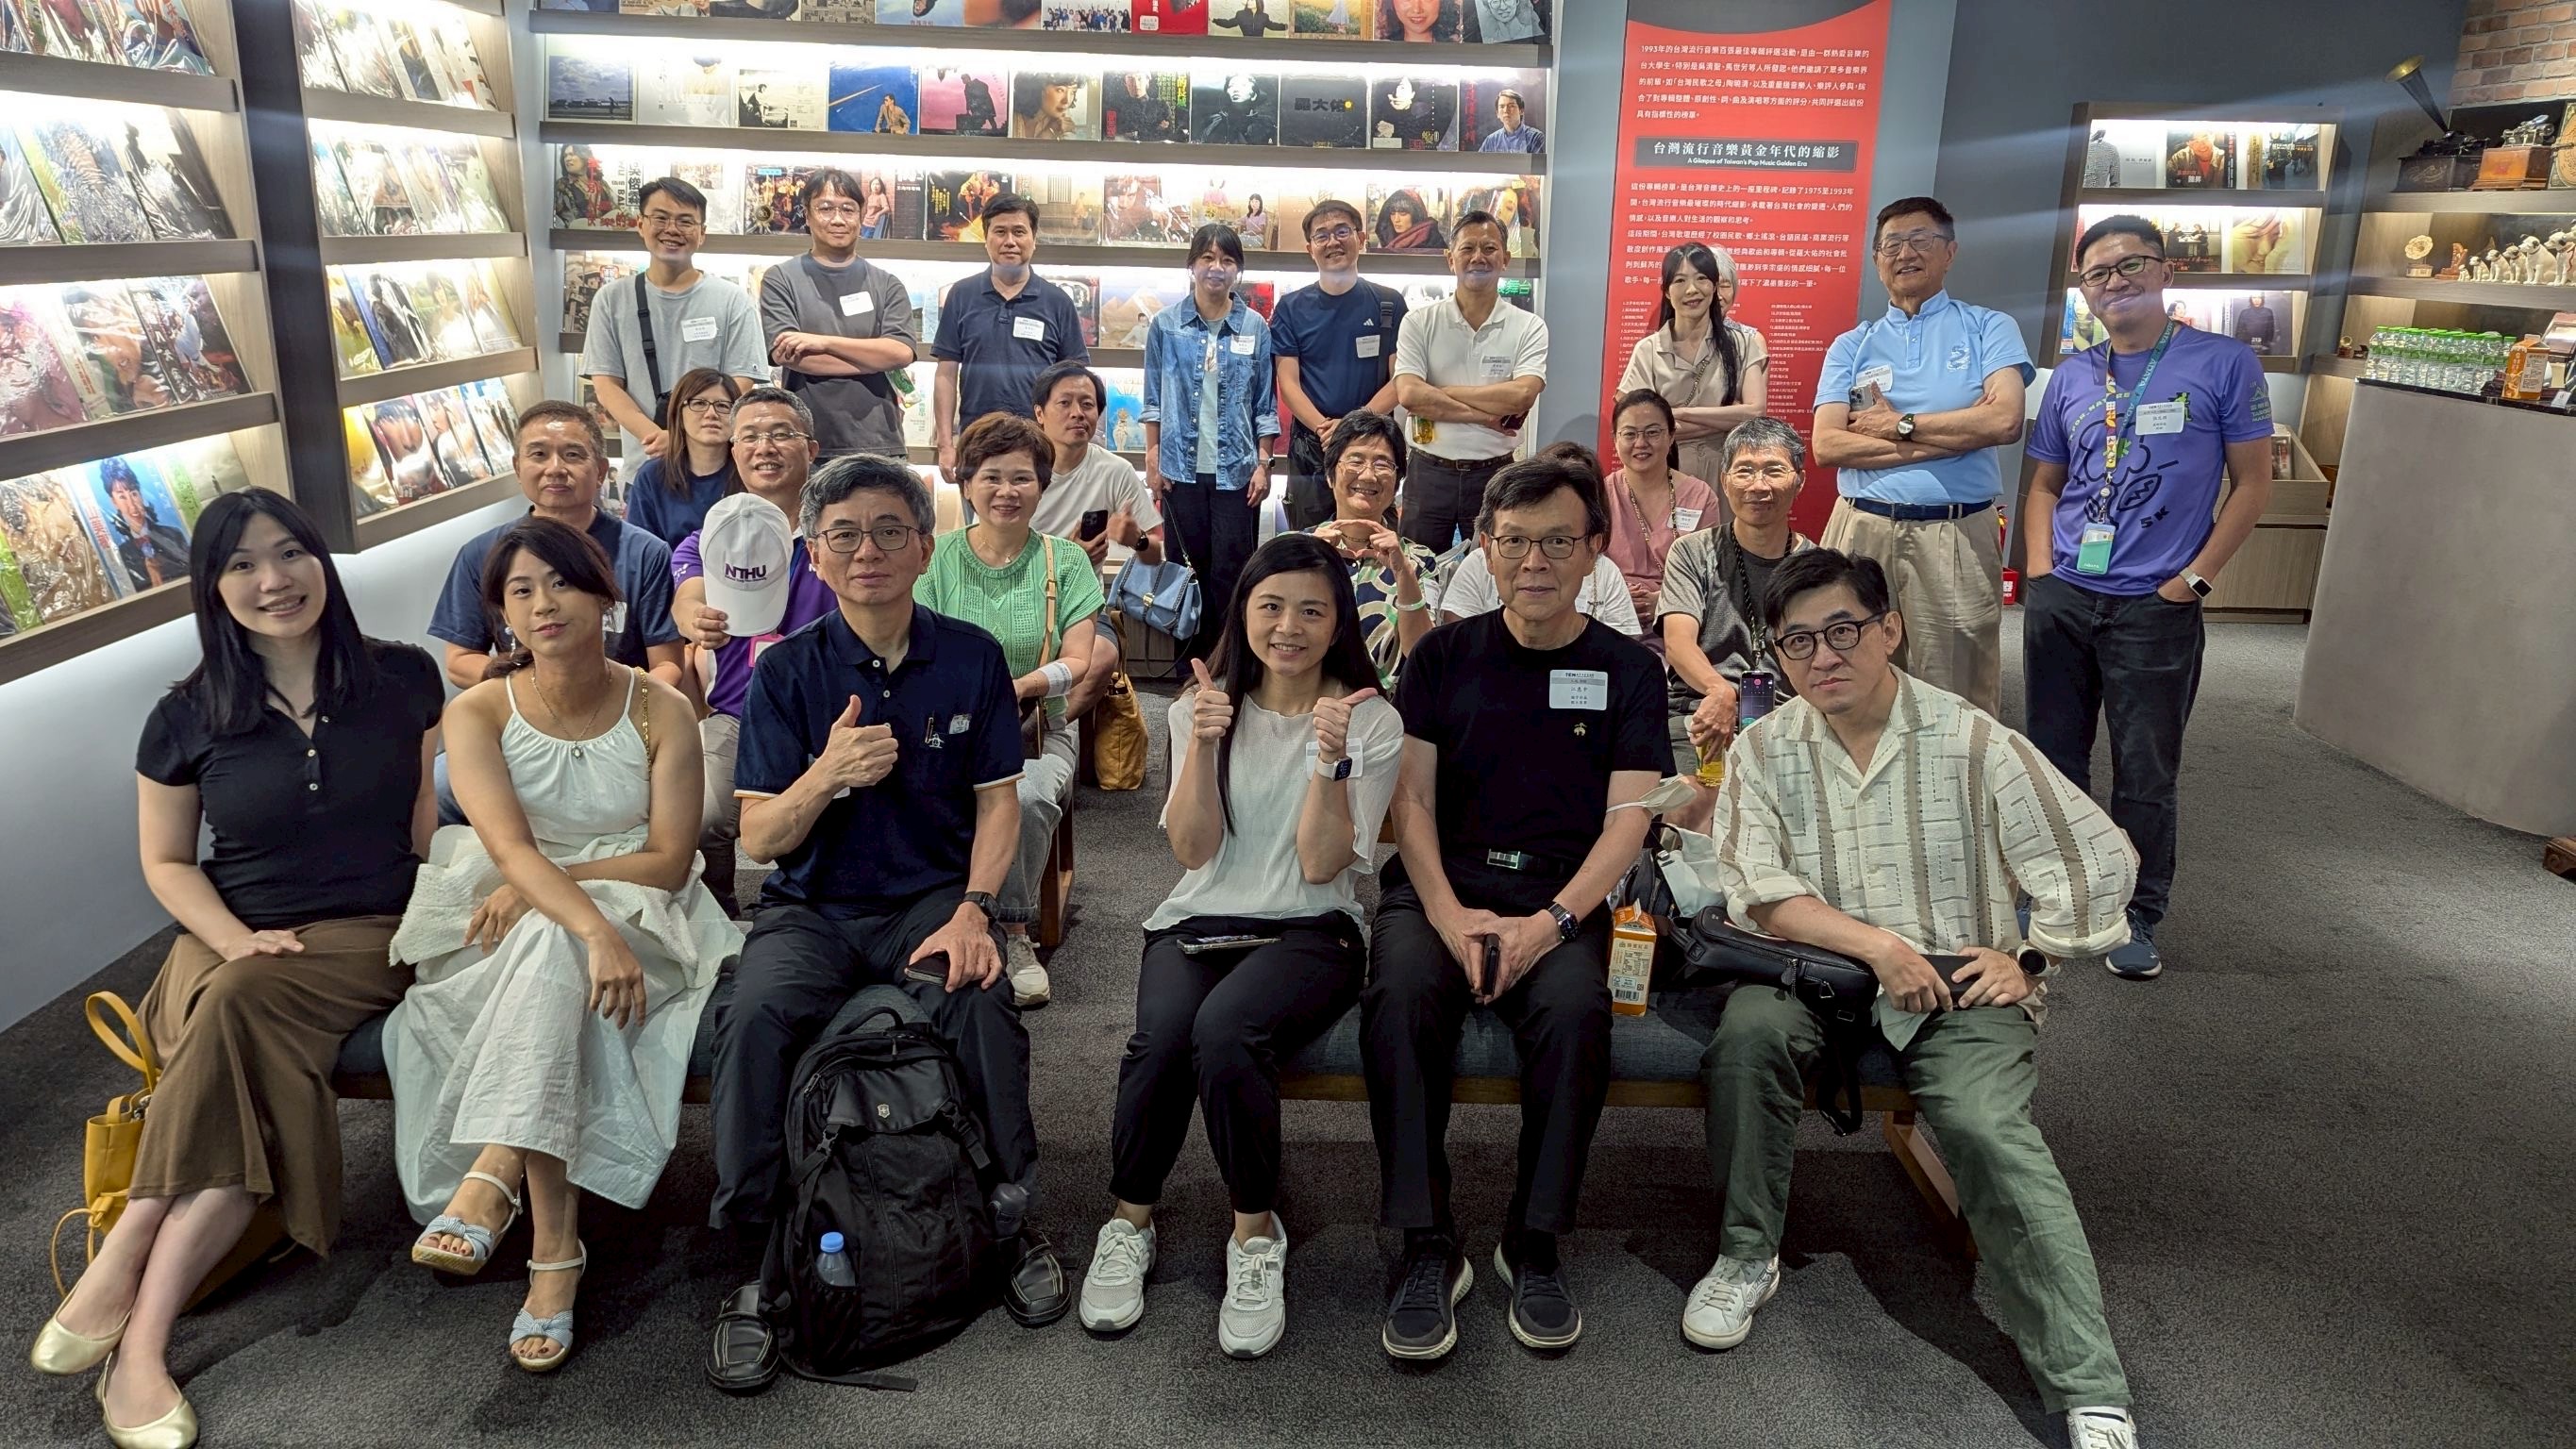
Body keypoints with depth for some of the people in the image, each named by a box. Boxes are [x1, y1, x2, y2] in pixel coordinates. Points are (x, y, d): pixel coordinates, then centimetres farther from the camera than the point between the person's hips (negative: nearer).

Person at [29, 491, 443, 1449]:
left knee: (241, 1007, -34)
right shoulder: (188, 719, 5)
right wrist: (236, 940, -9)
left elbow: (438, 819, 6)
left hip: (372, 937, -1)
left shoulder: (404, 681, 3)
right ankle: (142, 1336, -28)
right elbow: (166, 862, 10)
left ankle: (118, 1277, -28)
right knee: (254, 1064, -34)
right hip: (236, 943, 1)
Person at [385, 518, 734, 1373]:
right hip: (507, 919, 1)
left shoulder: (661, 711, -2)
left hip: (637, 912, 0)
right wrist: (593, 930, -38)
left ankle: (493, 1176, -41)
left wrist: (544, 887, -20)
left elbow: (670, 860, -7)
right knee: (556, 955, -35)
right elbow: (509, 847, -19)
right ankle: (554, 1240, -38)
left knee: (545, 952, -35)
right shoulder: (478, 713, -3)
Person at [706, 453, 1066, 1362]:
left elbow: (999, 803, 4)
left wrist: (972, 910, -13)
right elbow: (759, 840, -2)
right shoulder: (788, 670, 0)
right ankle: (760, 1258, -13)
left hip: (932, 895, 0)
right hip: (812, 907, 0)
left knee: (981, 1002, -31)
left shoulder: (971, 658, 3)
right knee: (757, 1016, -30)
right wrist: (828, 773, -23)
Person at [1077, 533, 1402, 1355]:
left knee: (1225, 1031, -34)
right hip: (1196, 924, 2)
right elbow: (1194, 851, -1)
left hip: (1309, 933, -2)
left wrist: (1330, 759, -19)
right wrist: (1203, 744, -13)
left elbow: (1321, 865, -6)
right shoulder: (1204, 709, 10)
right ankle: (1129, 1224, -6)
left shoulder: (1372, 723, 2)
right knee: (1162, 1037, -31)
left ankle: (1256, 1235, -12)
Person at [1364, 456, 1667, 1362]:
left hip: (1562, 896, 0)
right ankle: (1427, 1247, -20)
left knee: (1576, 1008, -33)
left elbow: (1628, 819, 0)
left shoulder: (1628, 671, 10)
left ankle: (1533, 1244, -14)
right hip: (1440, 887, 1)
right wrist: (1449, 915, -14)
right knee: (1400, 996, -31)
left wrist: (1551, 922, -17)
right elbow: (1411, 796, 4)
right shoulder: (1445, 656, 12)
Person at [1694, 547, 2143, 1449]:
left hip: (1957, 982, -1)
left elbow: (2099, 861, 2)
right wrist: (1877, 945, -17)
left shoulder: (1970, 741, -3)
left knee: (1990, 1128, -27)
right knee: (1749, 1028, -30)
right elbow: (1756, 891, -9)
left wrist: (2030, 958, 0)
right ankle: (1747, 1256, -11)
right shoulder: (1763, 750, 2)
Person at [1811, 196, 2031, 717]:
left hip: (1957, 537, -2)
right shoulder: (1850, 347, 14)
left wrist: (1899, 425, -3)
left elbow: (2004, 420, -9)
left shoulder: (1988, 329, 9)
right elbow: (1827, 446, -1)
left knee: (1956, 704, 0)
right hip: (1862, 531, 2)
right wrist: (1938, 441, -6)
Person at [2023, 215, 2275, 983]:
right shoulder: (2071, 376, 10)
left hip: (2155, 606, -4)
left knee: (2145, 770, 3)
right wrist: (2039, 569, 2)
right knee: (2053, 755, 11)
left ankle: (2138, 915, 18)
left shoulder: (2224, 364, -2)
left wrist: (2193, 580, -9)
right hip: (2060, 599, 4)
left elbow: (2253, 483, -2)